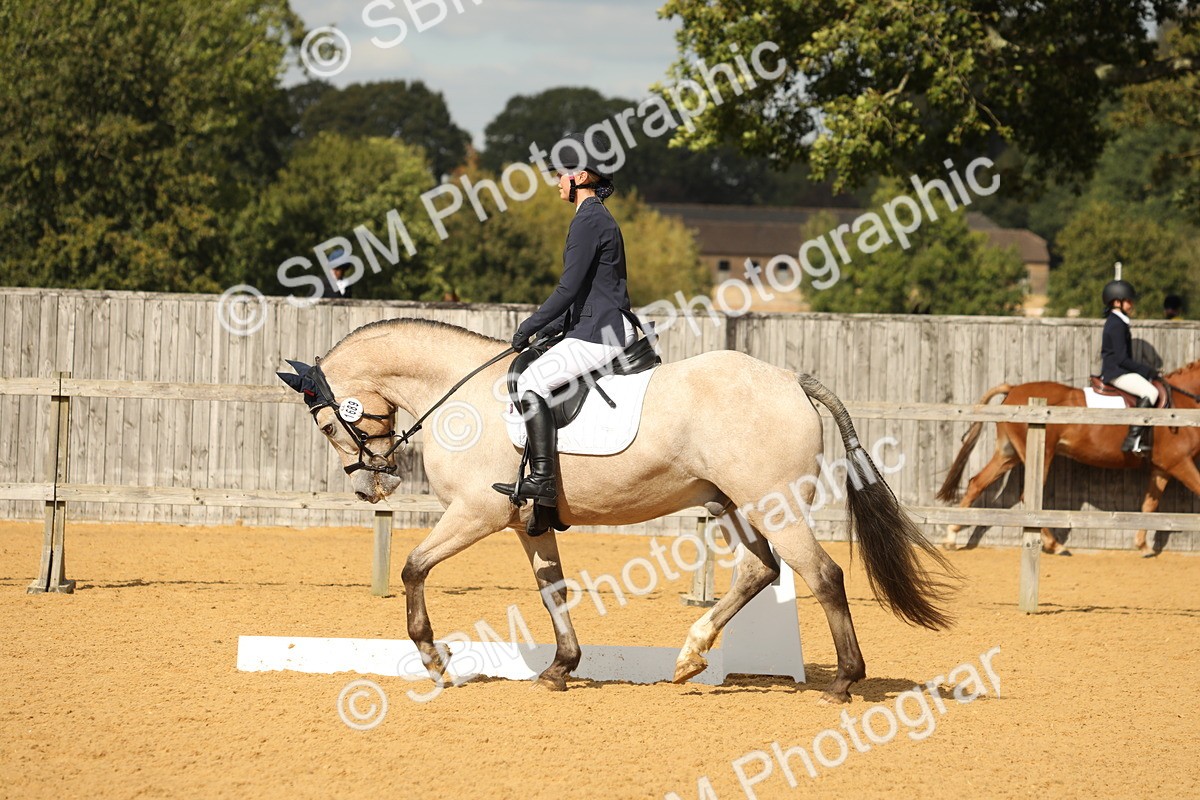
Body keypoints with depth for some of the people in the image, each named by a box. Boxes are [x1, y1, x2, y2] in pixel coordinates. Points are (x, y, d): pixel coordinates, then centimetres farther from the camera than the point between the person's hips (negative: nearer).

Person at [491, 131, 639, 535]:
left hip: (600, 333, -11)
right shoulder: (599, 219, 20)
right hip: (605, 330, 11)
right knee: (537, 381, 17)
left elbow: (570, 289, -18)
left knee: (532, 382, -20)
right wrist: (546, 331, 19)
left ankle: (543, 480, -25)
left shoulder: (589, 221, -13)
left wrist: (528, 329, -11)